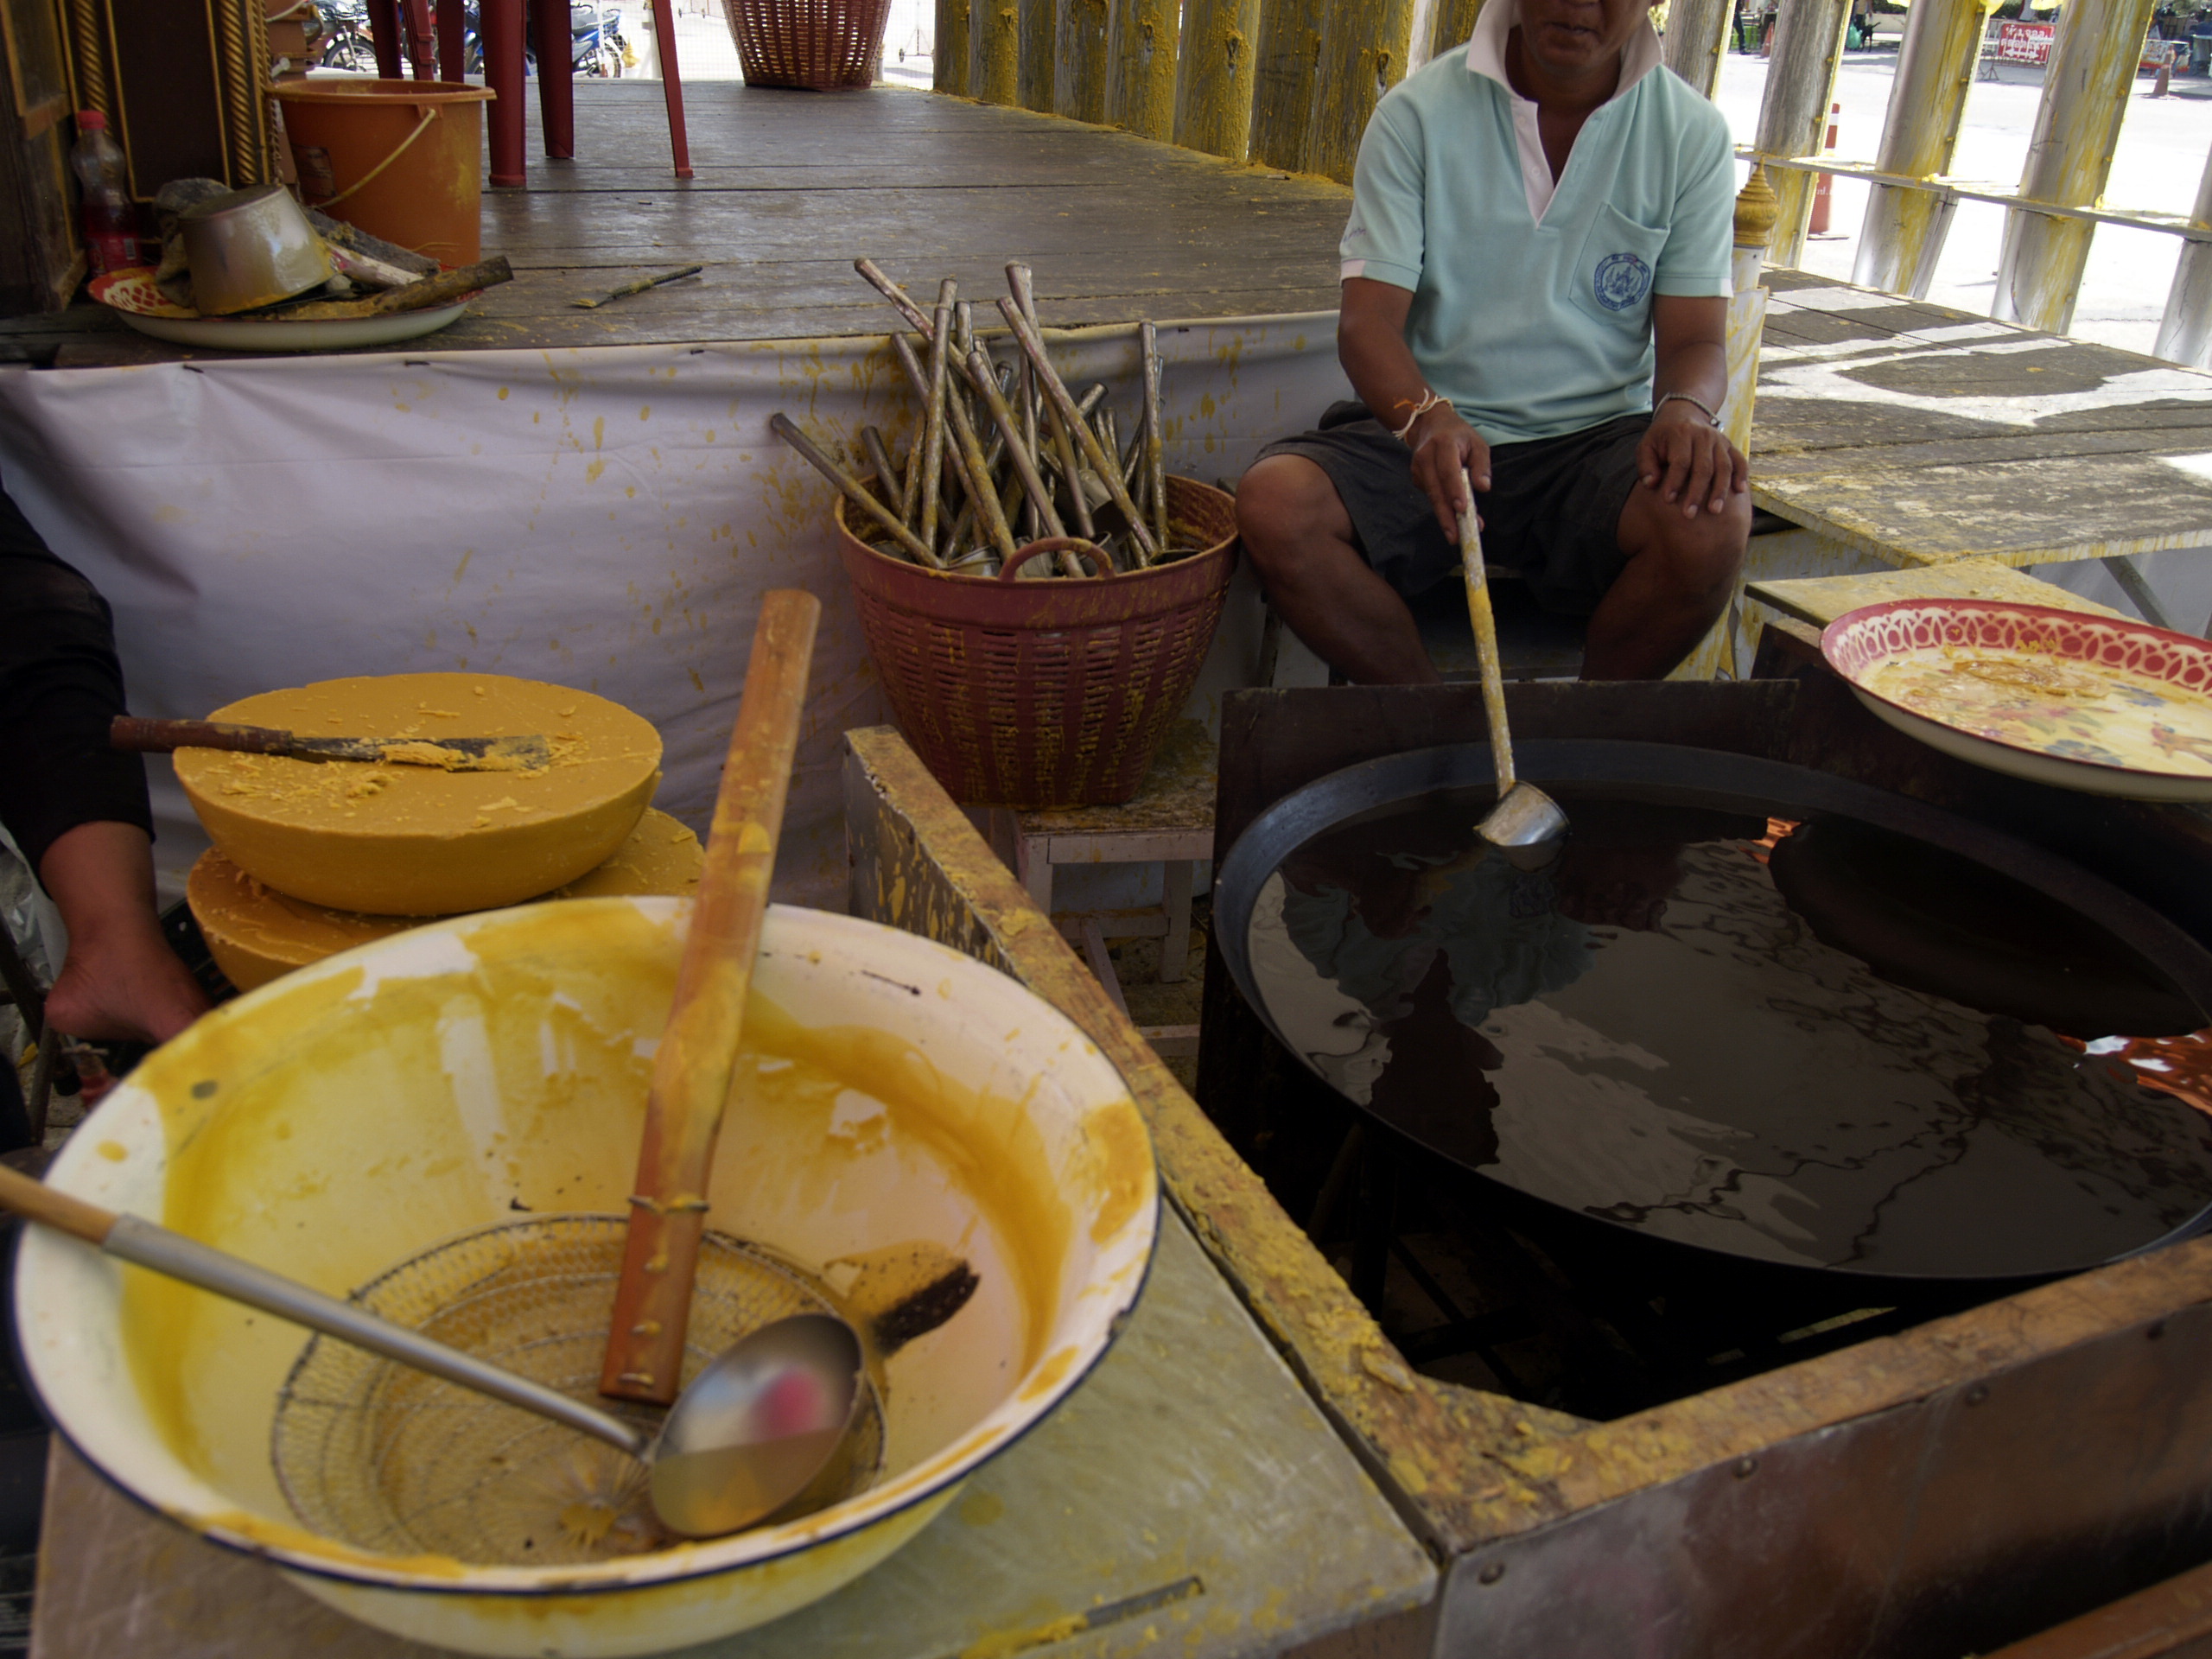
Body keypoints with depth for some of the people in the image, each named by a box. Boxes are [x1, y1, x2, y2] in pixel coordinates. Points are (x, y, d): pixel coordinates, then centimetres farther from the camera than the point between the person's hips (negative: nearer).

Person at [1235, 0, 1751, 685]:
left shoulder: (1692, 133, 4)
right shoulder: (1418, 113, -1)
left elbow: (1695, 338, 2)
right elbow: (1367, 320, -8)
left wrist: (1685, 410, -24)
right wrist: (1424, 416, -31)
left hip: (1597, 441, 0)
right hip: (1432, 431, 0)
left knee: (1713, 521, -32)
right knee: (1273, 504, -28)